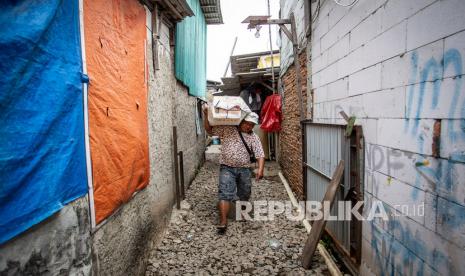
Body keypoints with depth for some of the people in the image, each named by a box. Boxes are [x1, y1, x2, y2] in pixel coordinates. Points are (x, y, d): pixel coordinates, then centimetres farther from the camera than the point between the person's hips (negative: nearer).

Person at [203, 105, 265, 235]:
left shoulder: (253, 137, 5)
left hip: (245, 169, 3)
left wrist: (260, 169, -16)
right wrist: (207, 115, -8)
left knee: (245, 195, 15)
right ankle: (223, 221, -9)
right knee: (225, 193, -13)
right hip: (227, 168, -3)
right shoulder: (227, 129, 1)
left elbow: (260, 155, -2)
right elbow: (209, 130, 5)